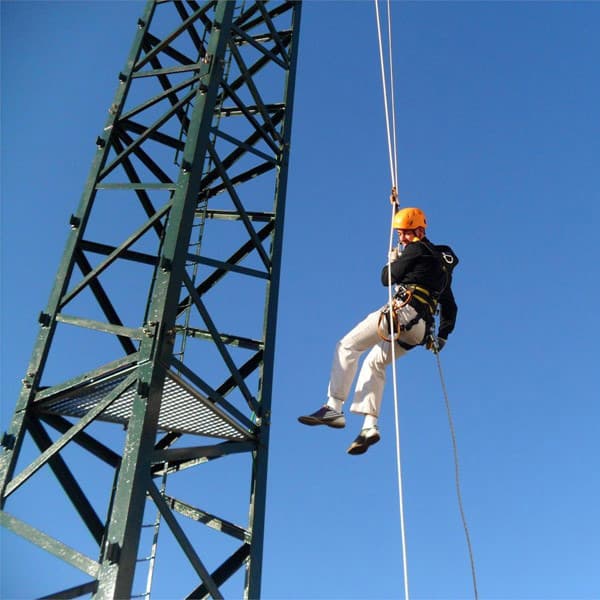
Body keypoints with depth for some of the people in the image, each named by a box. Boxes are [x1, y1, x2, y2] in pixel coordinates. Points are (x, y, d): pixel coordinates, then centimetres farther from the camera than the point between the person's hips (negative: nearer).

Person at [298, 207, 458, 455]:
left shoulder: (416, 250, 1)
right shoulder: (442, 262, 28)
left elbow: (386, 278, 2)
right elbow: (450, 307, 30)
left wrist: (391, 262, 22)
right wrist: (442, 337, 32)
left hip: (403, 311, -9)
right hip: (420, 330, 9)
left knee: (347, 346, -5)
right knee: (374, 363, 18)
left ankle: (333, 408, -13)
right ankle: (369, 426, 6)